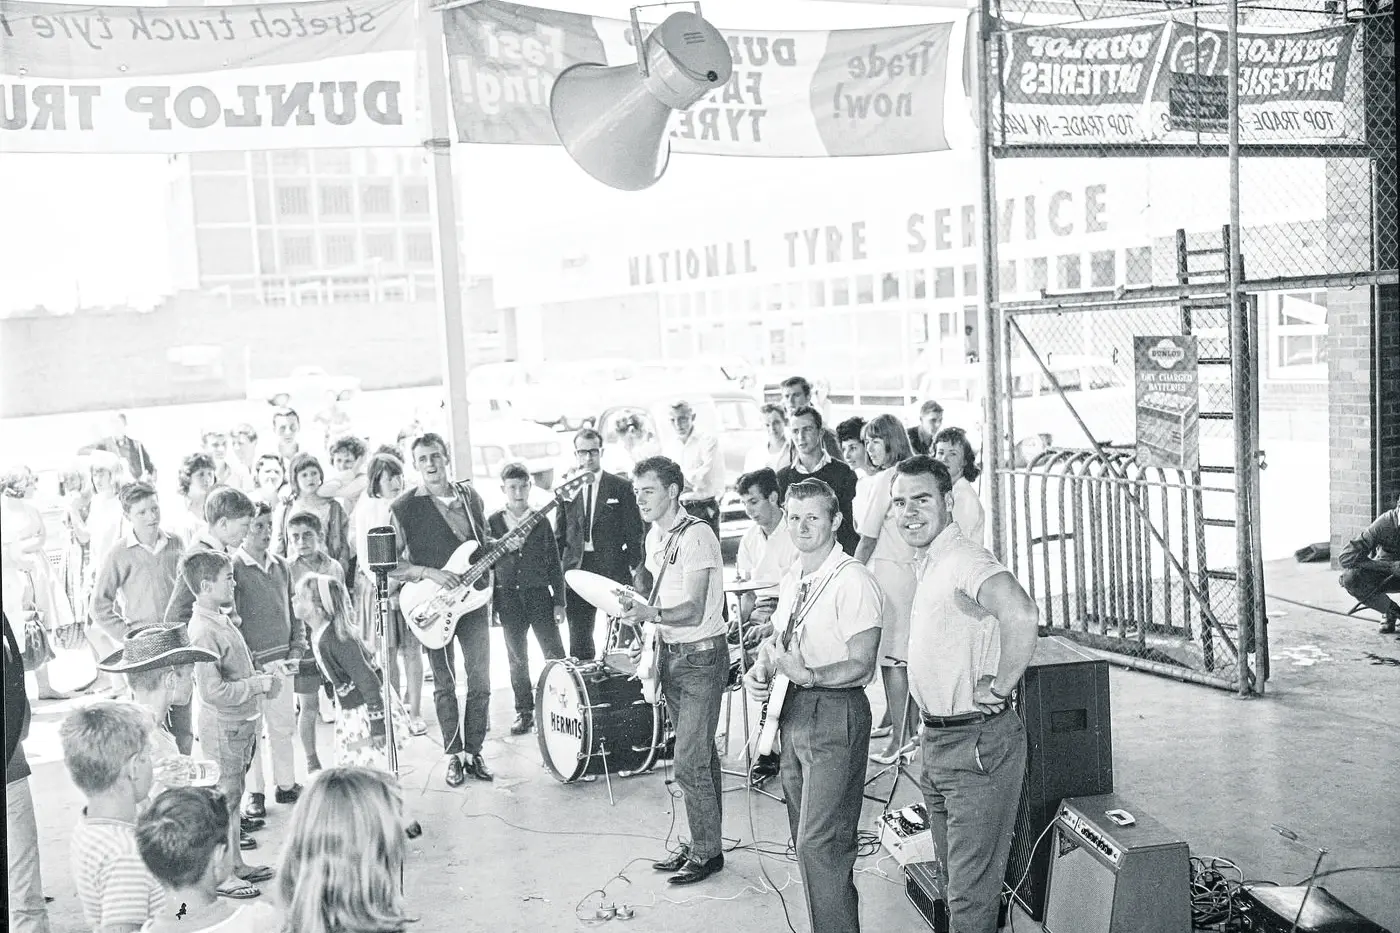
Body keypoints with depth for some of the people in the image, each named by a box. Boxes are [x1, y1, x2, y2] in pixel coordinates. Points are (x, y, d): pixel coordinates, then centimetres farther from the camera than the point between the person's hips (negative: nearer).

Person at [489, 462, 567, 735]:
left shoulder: (541, 521, 2)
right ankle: (524, 712, 17)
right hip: (508, 598, 1)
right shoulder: (492, 523, 3)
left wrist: (559, 601, 0)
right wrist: (490, 602, 2)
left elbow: (554, 563, 4)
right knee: (517, 659, 8)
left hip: (540, 594, -1)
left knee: (554, 654, -2)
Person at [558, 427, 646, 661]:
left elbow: (635, 530, 1)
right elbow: (561, 534, 10)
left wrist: (634, 565, -7)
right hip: (577, 570, 2)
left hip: (614, 569, -2)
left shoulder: (620, 487, 1)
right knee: (578, 636, 5)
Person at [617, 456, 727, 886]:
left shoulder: (696, 536, -17)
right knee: (701, 756, 14)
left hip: (701, 656, -8)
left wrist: (649, 613, -37)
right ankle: (702, 844, 21)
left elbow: (693, 611, -23)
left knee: (689, 762, -7)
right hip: (671, 654, 8)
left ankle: (707, 851, 6)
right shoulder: (654, 536, 11)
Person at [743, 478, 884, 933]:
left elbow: (861, 664, -18)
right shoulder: (793, 576, 11)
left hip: (836, 713, -9)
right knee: (804, 839, 17)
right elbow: (777, 637, 21)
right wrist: (760, 671, 1)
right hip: (795, 708, 9)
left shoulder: (853, 580, -16)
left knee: (820, 844, -11)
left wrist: (807, 675, -31)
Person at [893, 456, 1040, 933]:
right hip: (938, 742, 10)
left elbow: (1020, 613, -41)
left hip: (977, 743, -10)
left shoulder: (965, 561, -21)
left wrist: (999, 687, -28)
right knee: (953, 870, 23)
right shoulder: (929, 563, 11)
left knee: (971, 893, -2)